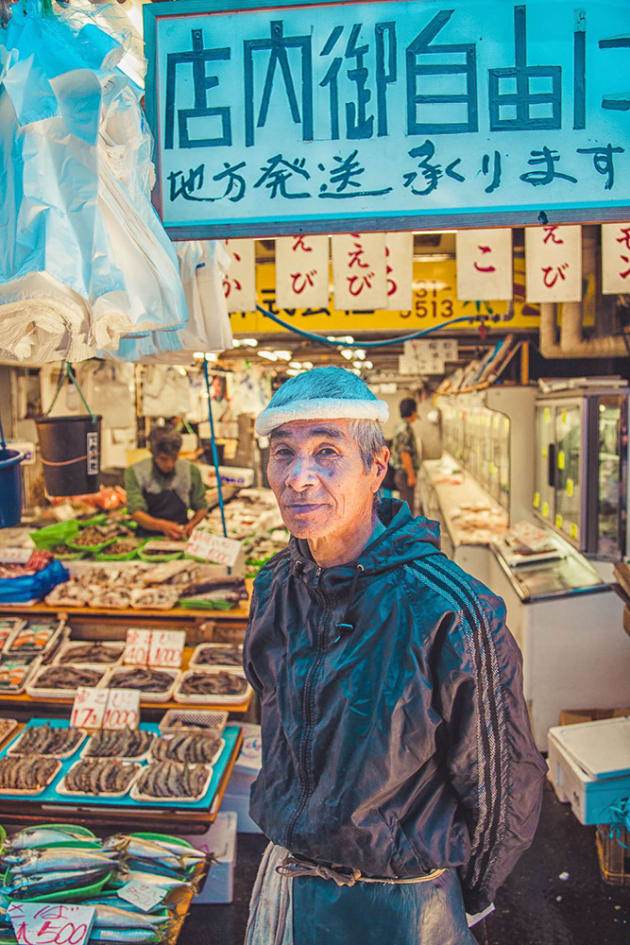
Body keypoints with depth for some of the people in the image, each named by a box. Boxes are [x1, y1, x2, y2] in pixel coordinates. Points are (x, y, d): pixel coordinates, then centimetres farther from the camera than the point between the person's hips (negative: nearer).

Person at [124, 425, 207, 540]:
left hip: (179, 538, 1)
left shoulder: (191, 471, 4)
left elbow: (201, 508, 16)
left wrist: (191, 525, -6)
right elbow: (136, 513, -11)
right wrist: (161, 525, -30)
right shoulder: (135, 472, -2)